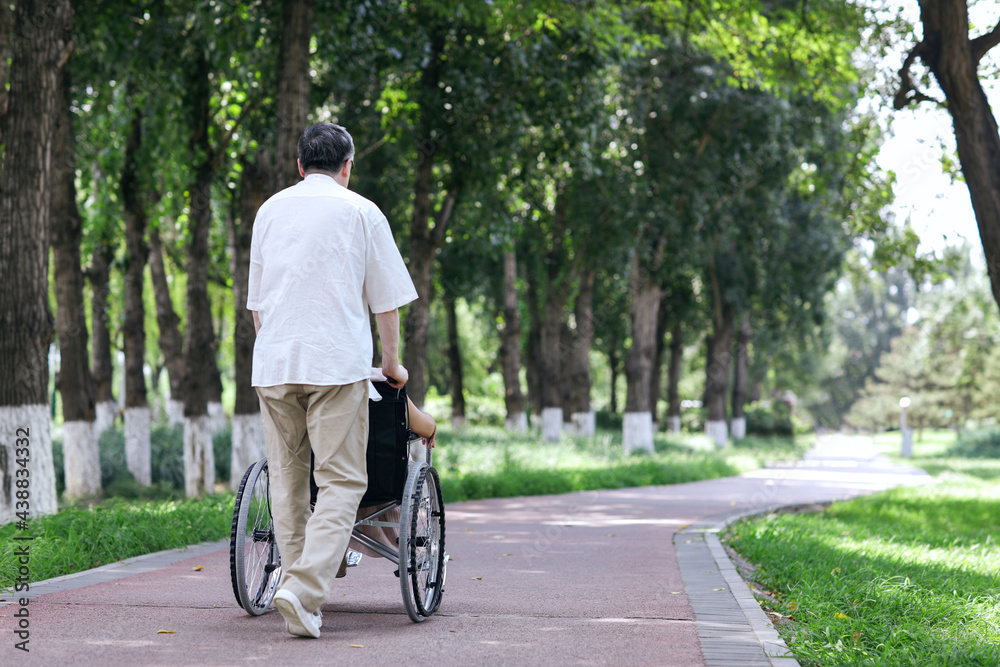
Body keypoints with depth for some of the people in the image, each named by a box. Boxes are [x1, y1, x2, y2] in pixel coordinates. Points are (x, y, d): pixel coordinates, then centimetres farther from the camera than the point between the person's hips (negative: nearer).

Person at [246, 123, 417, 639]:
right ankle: (304, 589, -21)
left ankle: (298, 587, 12)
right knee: (341, 481, -6)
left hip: (273, 363, 4)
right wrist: (392, 362, 20)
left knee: (286, 479, 11)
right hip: (338, 363, -4)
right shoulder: (360, 212, 5)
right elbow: (386, 299, 8)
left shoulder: (270, 210, 16)